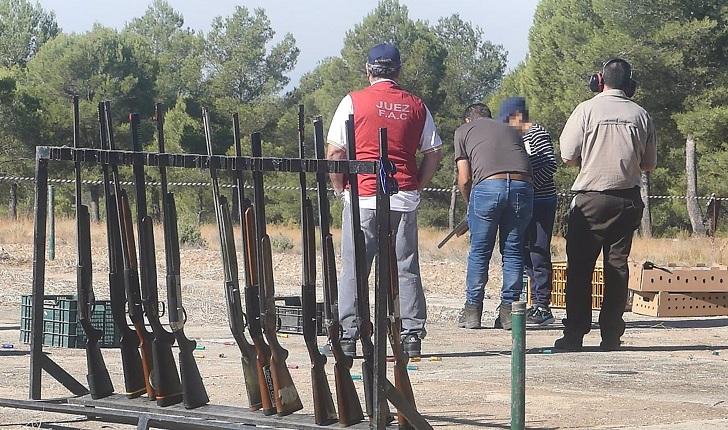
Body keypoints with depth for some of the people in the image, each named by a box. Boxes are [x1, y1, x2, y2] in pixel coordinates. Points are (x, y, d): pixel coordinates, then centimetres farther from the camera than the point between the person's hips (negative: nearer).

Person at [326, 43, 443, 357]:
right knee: (406, 268, 6)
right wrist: (416, 186, 14)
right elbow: (434, 153, 7)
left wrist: (339, 188, 9)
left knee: (353, 268, 2)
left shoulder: (353, 102, -1)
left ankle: (347, 337, 0)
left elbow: (334, 153, -3)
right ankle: (412, 336, 3)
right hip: (405, 199, 2)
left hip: (363, 196, -2)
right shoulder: (416, 106, 7)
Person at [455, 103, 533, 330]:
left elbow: (464, 179, 14)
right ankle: (508, 311, 12)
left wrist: (470, 205, 30)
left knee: (479, 252, 9)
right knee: (513, 251, 12)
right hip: (522, 186, 3)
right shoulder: (510, 130, 33)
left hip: (487, 185, -3)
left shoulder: (463, 131, 23)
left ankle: (473, 311, 12)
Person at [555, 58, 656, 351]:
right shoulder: (641, 115, 2)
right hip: (627, 200, 3)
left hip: (591, 199, -3)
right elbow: (650, 164, 9)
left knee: (579, 267, 1)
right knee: (617, 266, 7)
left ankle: (574, 335, -2)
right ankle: (611, 335, 6)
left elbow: (568, 156, -5)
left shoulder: (587, 110, -6)